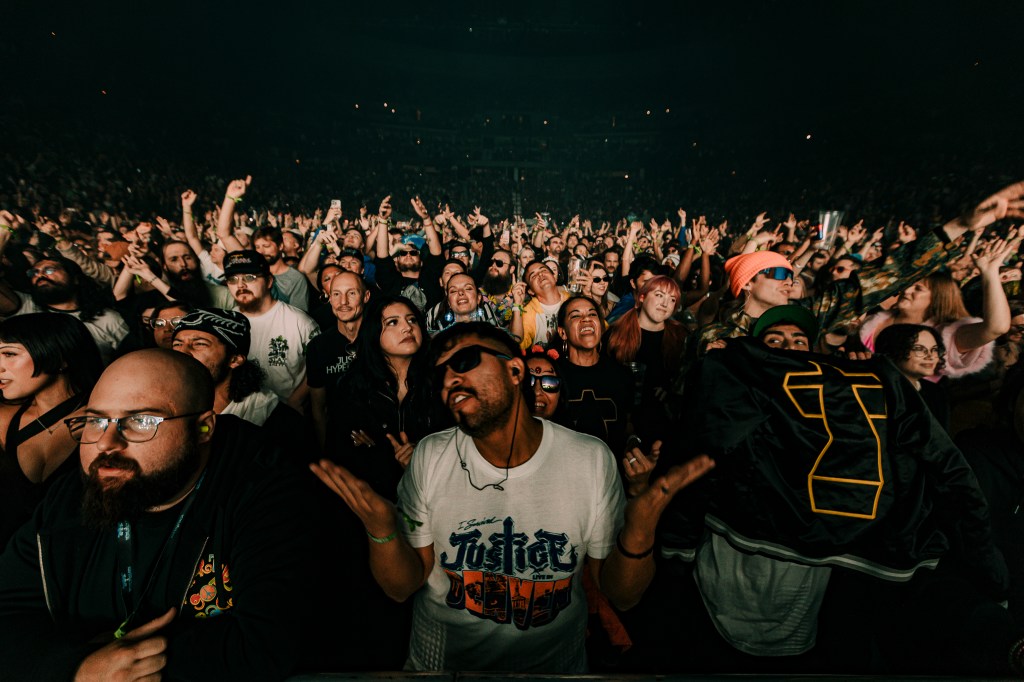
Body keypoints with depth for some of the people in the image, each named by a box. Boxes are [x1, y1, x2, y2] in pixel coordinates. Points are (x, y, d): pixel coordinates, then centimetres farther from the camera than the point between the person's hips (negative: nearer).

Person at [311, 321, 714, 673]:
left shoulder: (591, 459, -15)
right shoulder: (430, 458, -12)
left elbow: (621, 594, -9)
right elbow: (402, 586, -7)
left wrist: (638, 534, -28)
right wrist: (381, 529, -26)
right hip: (440, 661, 1)